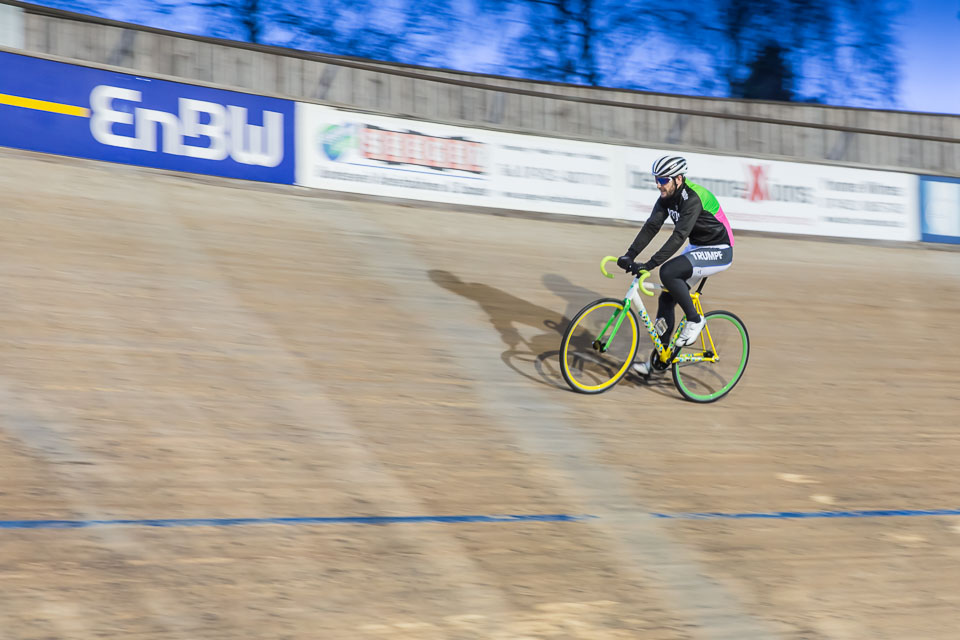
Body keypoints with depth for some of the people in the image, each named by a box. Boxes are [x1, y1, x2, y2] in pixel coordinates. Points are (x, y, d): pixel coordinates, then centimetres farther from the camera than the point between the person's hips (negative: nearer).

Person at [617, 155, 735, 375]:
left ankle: (694, 320, -11)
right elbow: (651, 226, -5)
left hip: (718, 251, -9)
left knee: (668, 272, -29)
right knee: (666, 299, 1)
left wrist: (650, 264, -39)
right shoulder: (667, 197, -1)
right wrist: (630, 254, -18)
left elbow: (679, 236, -34)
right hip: (697, 249, 9)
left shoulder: (693, 198, -27)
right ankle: (657, 360, 7)